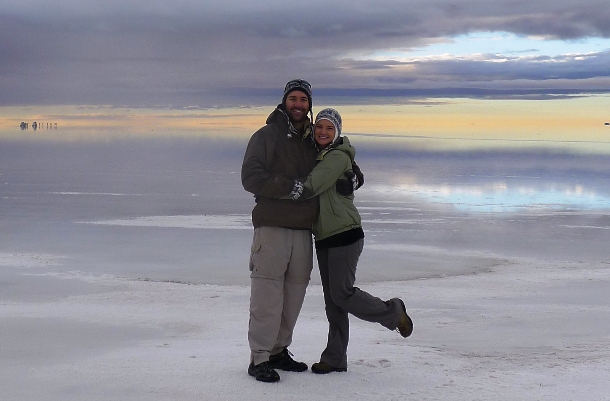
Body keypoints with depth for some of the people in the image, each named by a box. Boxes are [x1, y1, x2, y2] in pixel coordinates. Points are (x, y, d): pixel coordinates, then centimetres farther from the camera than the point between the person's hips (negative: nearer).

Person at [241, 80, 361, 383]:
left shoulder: (315, 142, 17)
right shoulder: (266, 136, 1)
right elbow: (250, 178, -9)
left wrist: (353, 179, 1)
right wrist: (289, 186, -19)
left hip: (303, 231, 6)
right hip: (272, 227, -6)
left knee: (294, 295, 10)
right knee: (268, 295, -7)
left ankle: (278, 351, 22)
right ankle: (259, 359, -2)